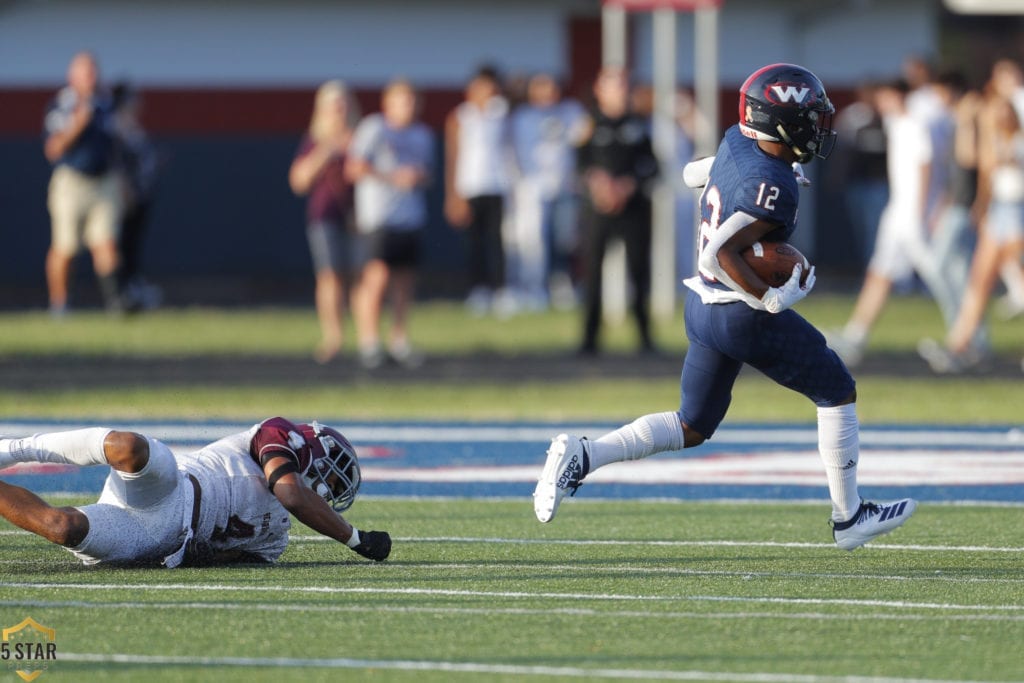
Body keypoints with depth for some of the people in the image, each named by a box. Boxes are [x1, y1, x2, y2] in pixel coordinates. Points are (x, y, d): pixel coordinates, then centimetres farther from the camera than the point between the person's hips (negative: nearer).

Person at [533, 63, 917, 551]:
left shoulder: (736, 142, 0)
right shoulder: (774, 187, -25)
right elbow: (721, 254, -30)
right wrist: (770, 299, -24)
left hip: (702, 305, 8)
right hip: (746, 315, -8)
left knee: (691, 428, 17)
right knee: (837, 393, 11)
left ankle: (581, 456, 1)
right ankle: (848, 519, 17)